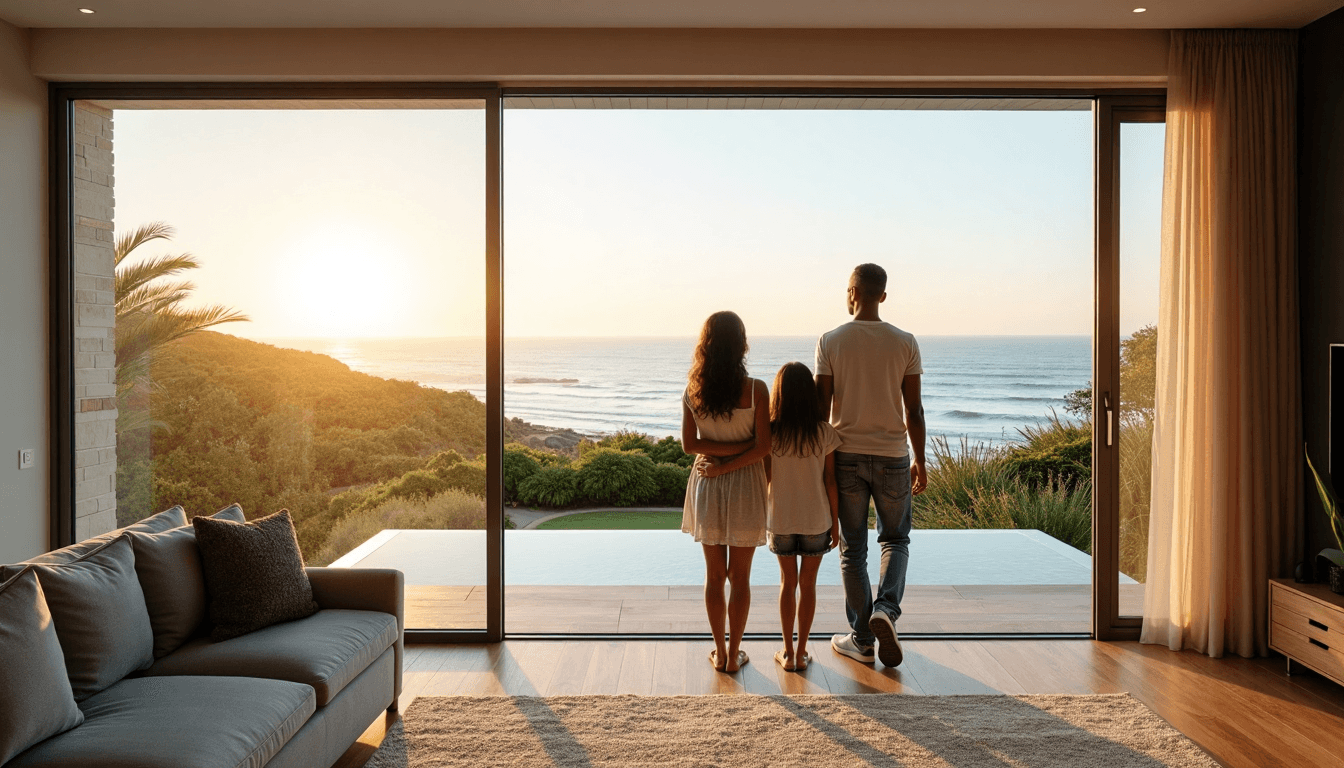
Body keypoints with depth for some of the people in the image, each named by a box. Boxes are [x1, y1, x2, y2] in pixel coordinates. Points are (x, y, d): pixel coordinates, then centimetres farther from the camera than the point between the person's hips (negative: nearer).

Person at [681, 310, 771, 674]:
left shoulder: (692, 390, -6)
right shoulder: (755, 389, -14)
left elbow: (689, 443, -6)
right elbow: (763, 446, -16)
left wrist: (720, 451, -9)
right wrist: (727, 465, -9)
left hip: (706, 488, 3)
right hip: (745, 487, -2)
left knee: (714, 576, 15)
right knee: (740, 578, 10)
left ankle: (719, 652, 24)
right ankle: (733, 654, 19)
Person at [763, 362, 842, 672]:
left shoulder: (770, 432, -11)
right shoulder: (824, 433, -10)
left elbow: (765, 477, -8)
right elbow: (830, 481, -6)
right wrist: (835, 522, 3)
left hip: (780, 521, 0)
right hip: (816, 521, 0)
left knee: (787, 582, 15)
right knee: (808, 583, 13)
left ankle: (787, 652, 19)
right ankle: (801, 652, 18)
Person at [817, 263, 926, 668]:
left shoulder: (829, 342, -5)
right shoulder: (905, 343, -2)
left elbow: (822, 406, -6)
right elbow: (913, 410, -1)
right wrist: (919, 460, 9)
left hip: (846, 456, 0)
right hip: (893, 456, 1)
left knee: (853, 548, 10)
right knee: (895, 539, 19)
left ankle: (862, 639, 15)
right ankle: (885, 610, -3)